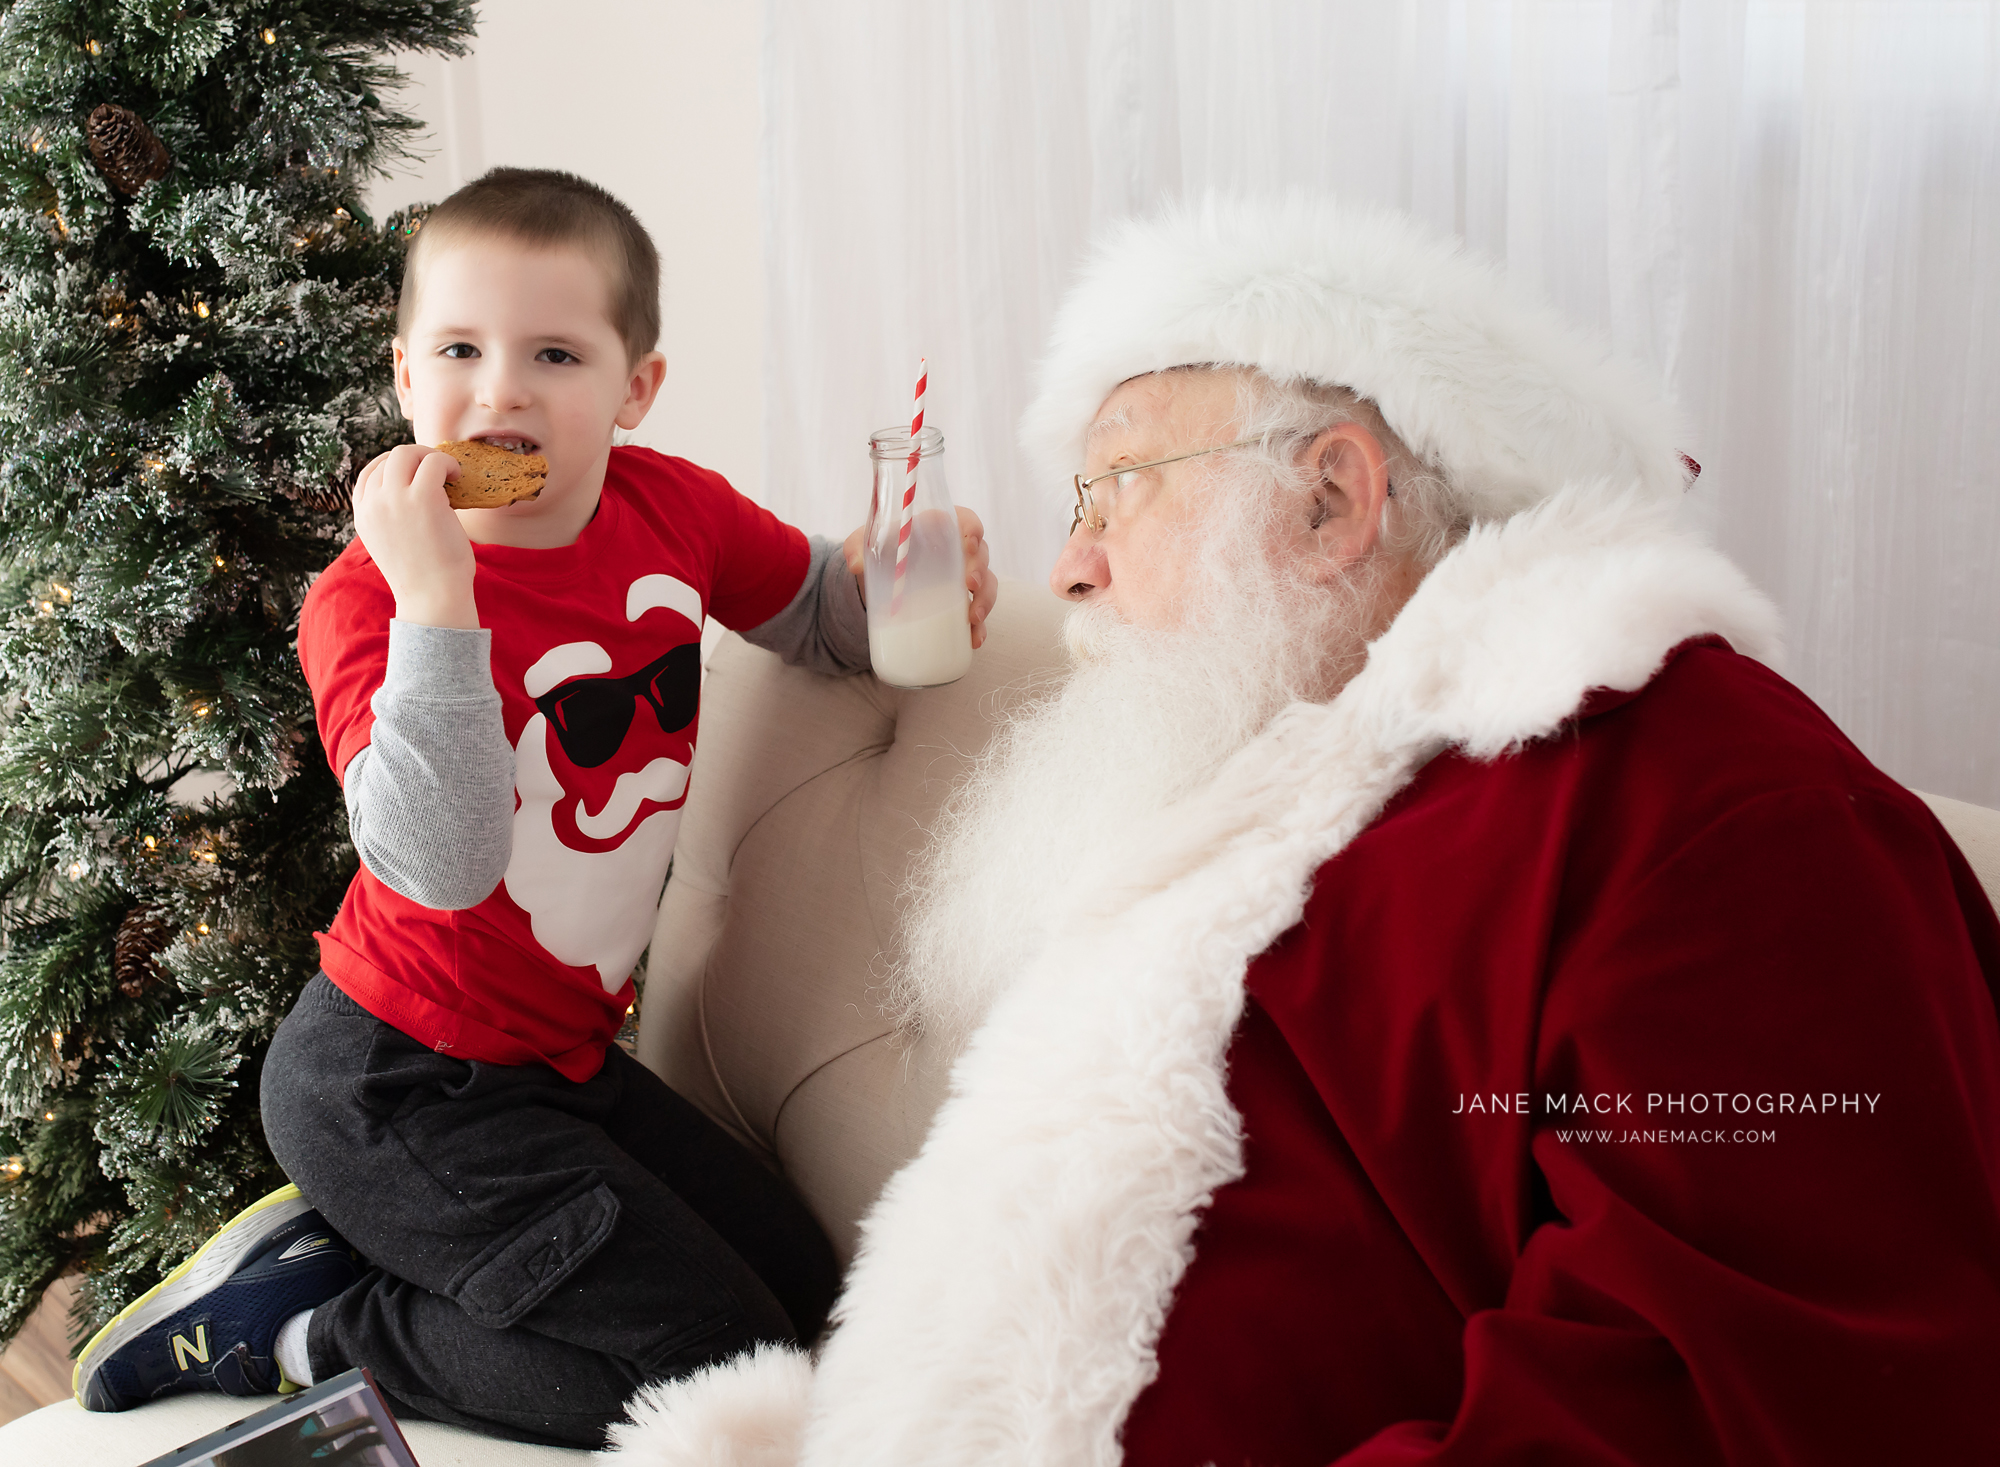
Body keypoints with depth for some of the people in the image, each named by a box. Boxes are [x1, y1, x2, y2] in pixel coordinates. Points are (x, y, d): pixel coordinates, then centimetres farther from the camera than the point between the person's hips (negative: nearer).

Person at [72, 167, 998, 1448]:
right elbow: (444, 867, -33)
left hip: (562, 1055, 7)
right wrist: (435, 600, -39)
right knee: (721, 1368, -12)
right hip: (397, 1086, -7)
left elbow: (820, 615, 15)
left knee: (804, 1297, 7)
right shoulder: (367, 602, -20)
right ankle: (298, 1327, 3)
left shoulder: (671, 508, -3)